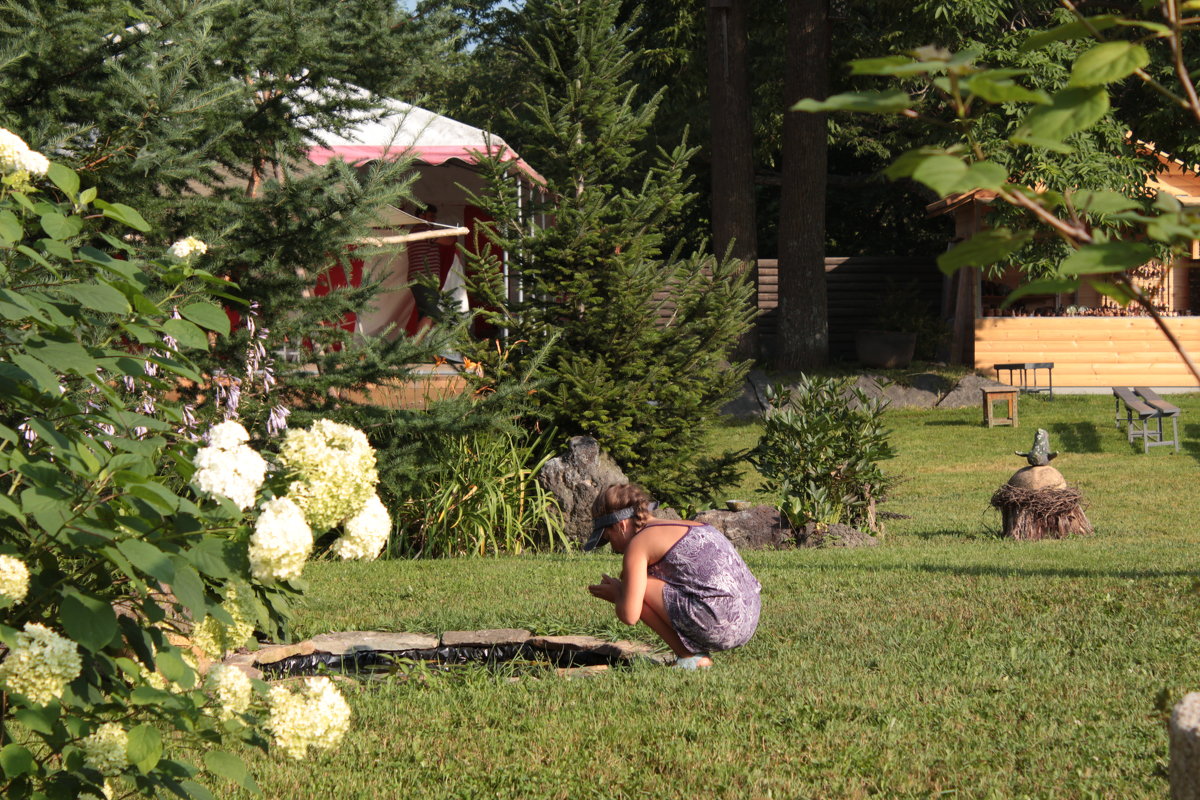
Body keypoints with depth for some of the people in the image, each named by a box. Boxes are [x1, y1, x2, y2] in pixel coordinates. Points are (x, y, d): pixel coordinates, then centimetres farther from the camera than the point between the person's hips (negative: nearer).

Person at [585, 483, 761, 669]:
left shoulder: (639, 543, -2)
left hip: (721, 625, -9)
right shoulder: (687, 526, 23)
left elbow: (629, 616, -8)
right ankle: (700, 656, 11)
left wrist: (617, 592, 15)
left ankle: (689, 657, 0)